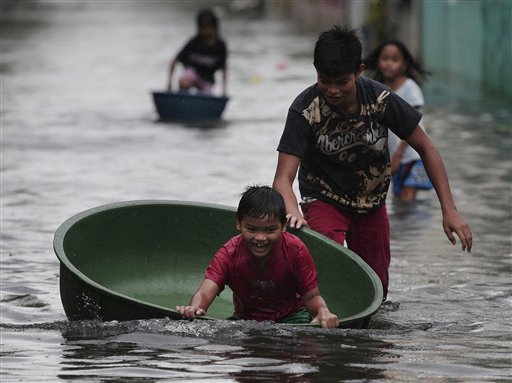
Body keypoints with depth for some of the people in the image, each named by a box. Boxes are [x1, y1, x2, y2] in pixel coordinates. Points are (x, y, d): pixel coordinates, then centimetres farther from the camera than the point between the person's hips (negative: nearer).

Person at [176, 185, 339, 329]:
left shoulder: (295, 250, -20)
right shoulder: (229, 254, -20)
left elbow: (312, 296, -18)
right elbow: (205, 293, -34)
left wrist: (323, 311, -44)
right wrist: (194, 308, -60)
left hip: (290, 316, -1)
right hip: (246, 319, 1)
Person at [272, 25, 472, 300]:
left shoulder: (380, 99, -20)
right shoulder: (305, 110, -27)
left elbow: (425, 149, -9)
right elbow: (283, 178, -30)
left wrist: (449, 211, -15)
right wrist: (293, 212, -54)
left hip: (372, 204, 3)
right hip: (323, 202, -3)